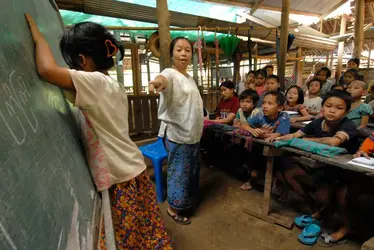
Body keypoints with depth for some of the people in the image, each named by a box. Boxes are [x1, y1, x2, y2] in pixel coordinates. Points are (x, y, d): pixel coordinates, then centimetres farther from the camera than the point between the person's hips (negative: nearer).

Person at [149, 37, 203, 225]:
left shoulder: (189, 78, 12)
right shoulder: (170, 73, -14)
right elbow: (164, 79, -40)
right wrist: (158, 82, -64)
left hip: (192, 134, 9)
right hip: (177, 135, -8)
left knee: (191, 171, 22)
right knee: (178, 172, 4)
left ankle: (188, 200, 44)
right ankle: (173, 208, 25)